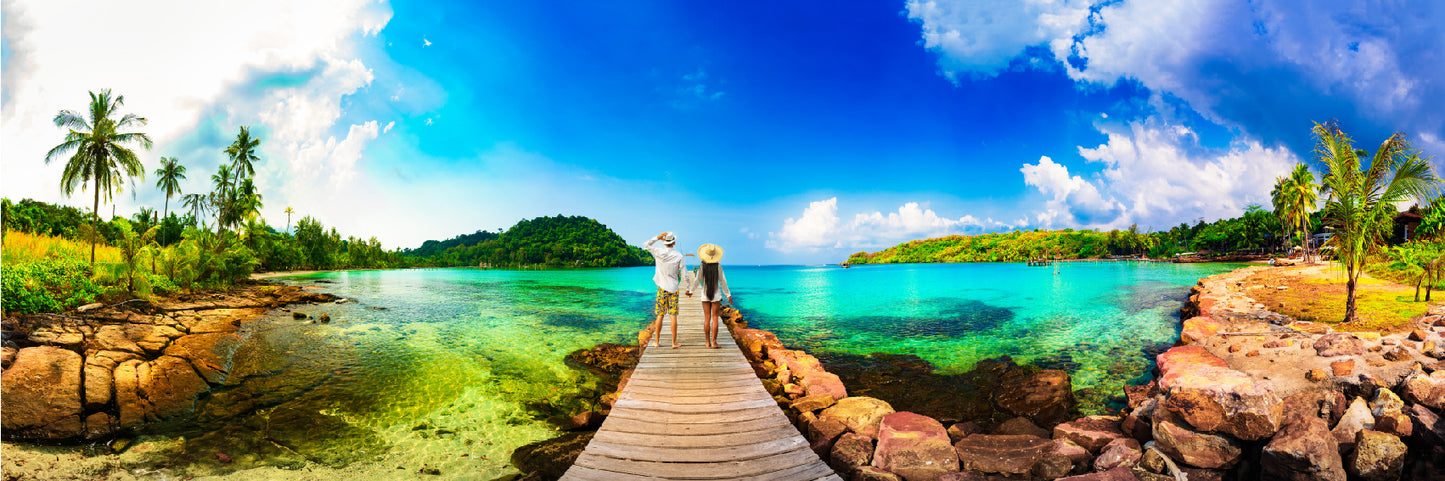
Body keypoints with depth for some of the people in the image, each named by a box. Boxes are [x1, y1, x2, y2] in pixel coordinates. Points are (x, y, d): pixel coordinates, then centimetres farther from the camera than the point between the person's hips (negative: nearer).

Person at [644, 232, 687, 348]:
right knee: (673, 316, 0)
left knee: (660, 315, 7)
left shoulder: (658, 252, -5)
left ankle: (657, 342, 12)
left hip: (662, 288, 1)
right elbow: (684, 273, -5)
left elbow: (646, 245, 12)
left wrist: (657, 237, 0)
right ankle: (674, 342, 2)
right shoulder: (678, 256, -6)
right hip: (673, 288, -1)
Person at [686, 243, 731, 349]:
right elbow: (723, 282, -4)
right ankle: (714, 342, -2)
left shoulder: (702, 267, -7)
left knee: (707, 318, 7)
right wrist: (728, 294, 5)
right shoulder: (718, 267, -9)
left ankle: (708, 342, 10)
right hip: (716, 295, -1)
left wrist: (690, 290, 15)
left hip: (705, 295, 1)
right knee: (715, 318, 2)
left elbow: (697, 280, -1)